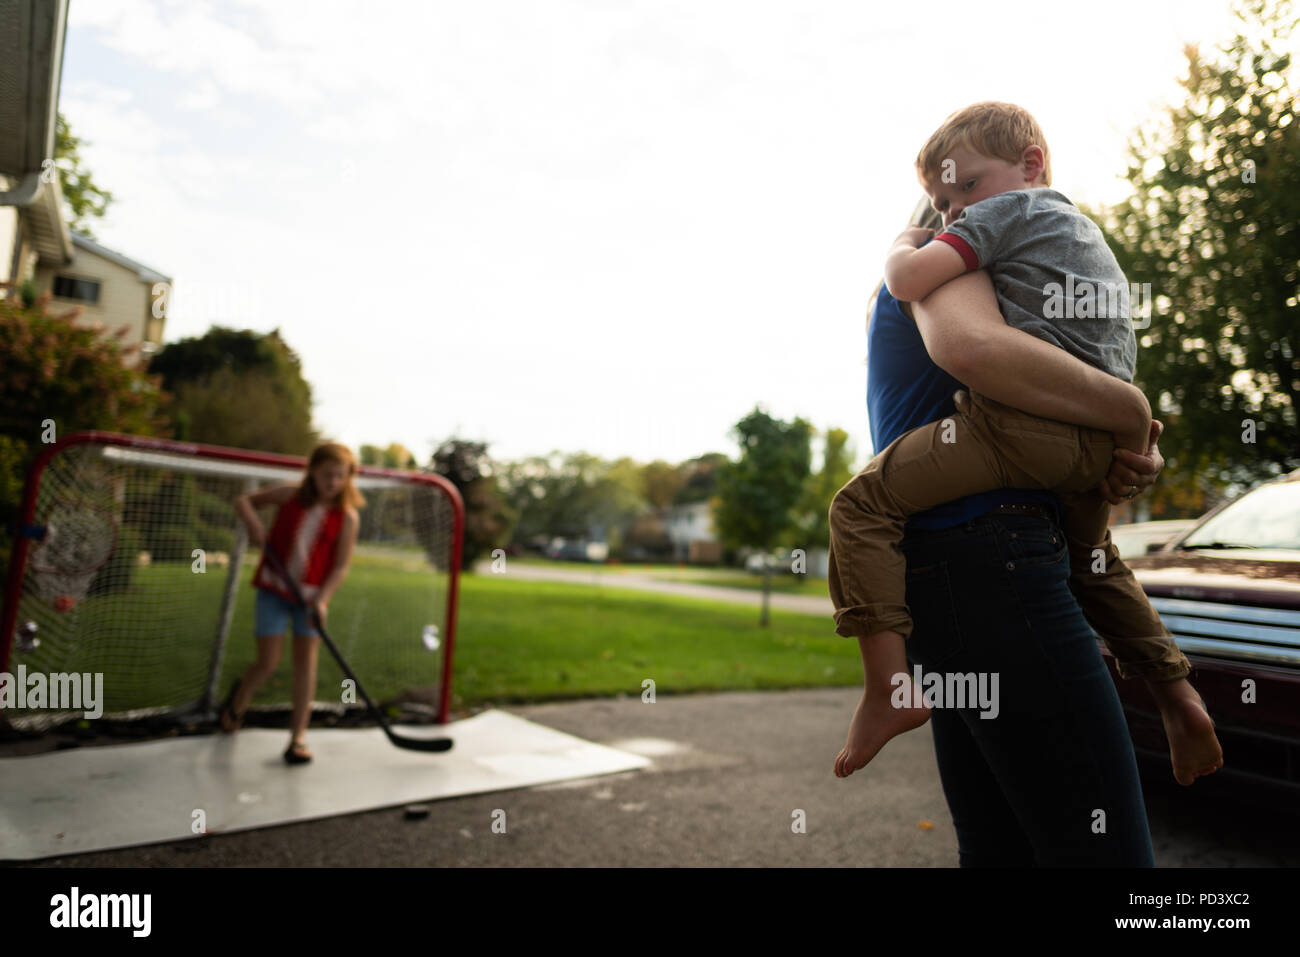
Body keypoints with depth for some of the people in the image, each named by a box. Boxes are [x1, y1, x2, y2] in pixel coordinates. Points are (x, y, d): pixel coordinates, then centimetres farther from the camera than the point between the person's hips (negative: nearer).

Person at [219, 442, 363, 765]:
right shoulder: (290, 496, -6)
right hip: (274, 589, 0)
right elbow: (244, 500, 7)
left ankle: (298, 736, 4)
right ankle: (238, 700, 35)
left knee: (306, 658, -5)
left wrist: (322, 599, -21)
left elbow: (341, 566, -8)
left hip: (312, 594, 0)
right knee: (268, 663, 0)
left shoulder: (347, 517, -8)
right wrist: (252, 521, -14)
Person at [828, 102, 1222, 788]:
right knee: (1091, 559, 33)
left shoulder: (1011, 208, 5)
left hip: (1024, 417, -10)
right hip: (1104, 435, 10)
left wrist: (905, 243, 12)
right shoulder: (1087, 230, 32)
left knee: (864, 504, -11)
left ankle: (889, 682, -19)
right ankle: (1176, 693, 34)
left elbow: (910, 280, -8)